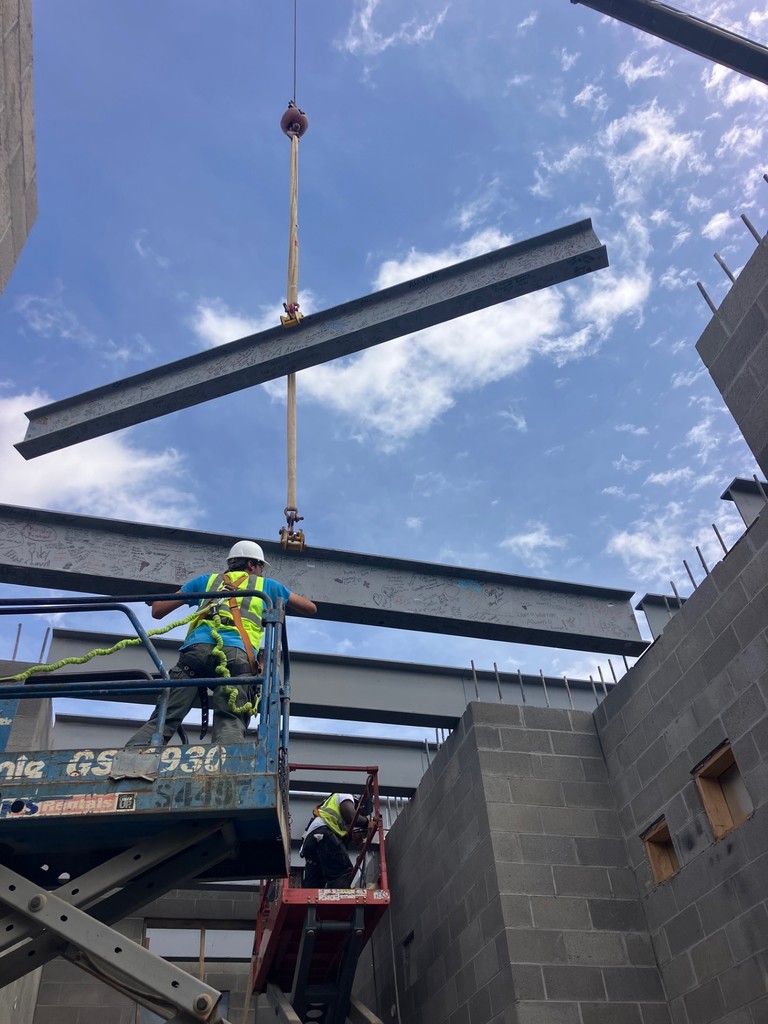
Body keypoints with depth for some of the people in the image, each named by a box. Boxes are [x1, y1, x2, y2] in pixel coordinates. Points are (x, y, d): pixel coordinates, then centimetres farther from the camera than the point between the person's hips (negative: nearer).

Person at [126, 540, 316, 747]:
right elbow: (311, 608, 40)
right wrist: (285, 600, 60)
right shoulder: (265, 585, 31)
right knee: (230, 725, -14)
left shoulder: (206, 580, 33)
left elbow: (158, 611, 31)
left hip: (197, 647, 2)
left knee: (162, 720, -4)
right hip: (236, 652, -1)